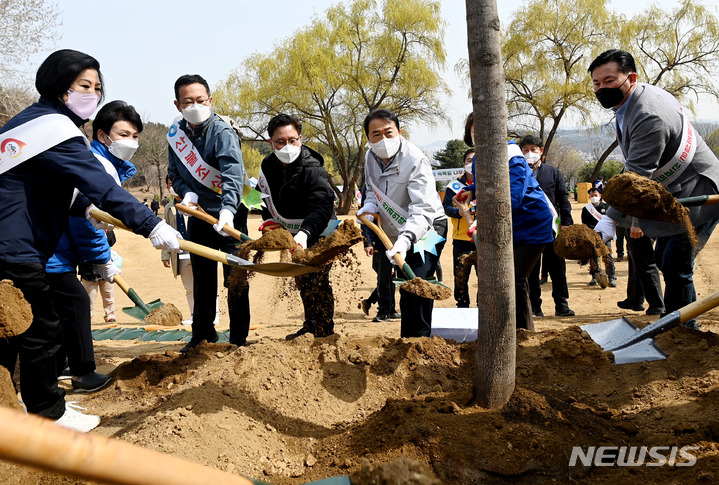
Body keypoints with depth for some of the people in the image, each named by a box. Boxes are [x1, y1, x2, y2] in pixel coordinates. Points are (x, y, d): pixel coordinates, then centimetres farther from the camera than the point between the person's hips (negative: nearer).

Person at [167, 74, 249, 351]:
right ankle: (203, 335, 30)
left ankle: (239, 339, 13)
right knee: (202, 281, 15)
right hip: (198, 217, 5)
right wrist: (186, 192, -9)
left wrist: (228, 208, -49)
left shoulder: (222, 133, -17)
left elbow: (233, 173, -33)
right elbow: (174, 172, 13)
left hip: (229, 217, -5)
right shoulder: (176, 133, 2)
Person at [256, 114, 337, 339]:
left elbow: (321, 207, -42)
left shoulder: (313, 171, -28)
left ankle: (325, 331, 2)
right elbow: (265, 195, 14)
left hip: (319, 234, -7)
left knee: (317, 283, -11)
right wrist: (268, 219, -2)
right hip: (293, 235, 7)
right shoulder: (268, 166, -6)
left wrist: (305, 233, -58)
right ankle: (310, 327, 29)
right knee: (302, 283, 15)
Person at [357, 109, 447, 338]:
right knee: (406, 292, 17)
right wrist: (370, 207, -9)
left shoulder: (415, 161, -27)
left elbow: (423, 210, -37)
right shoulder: (370, 157, -5)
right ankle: (406, 341, 31)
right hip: (397, 233, 7)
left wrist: (405, 240, -51)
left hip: (427, 229, -7)